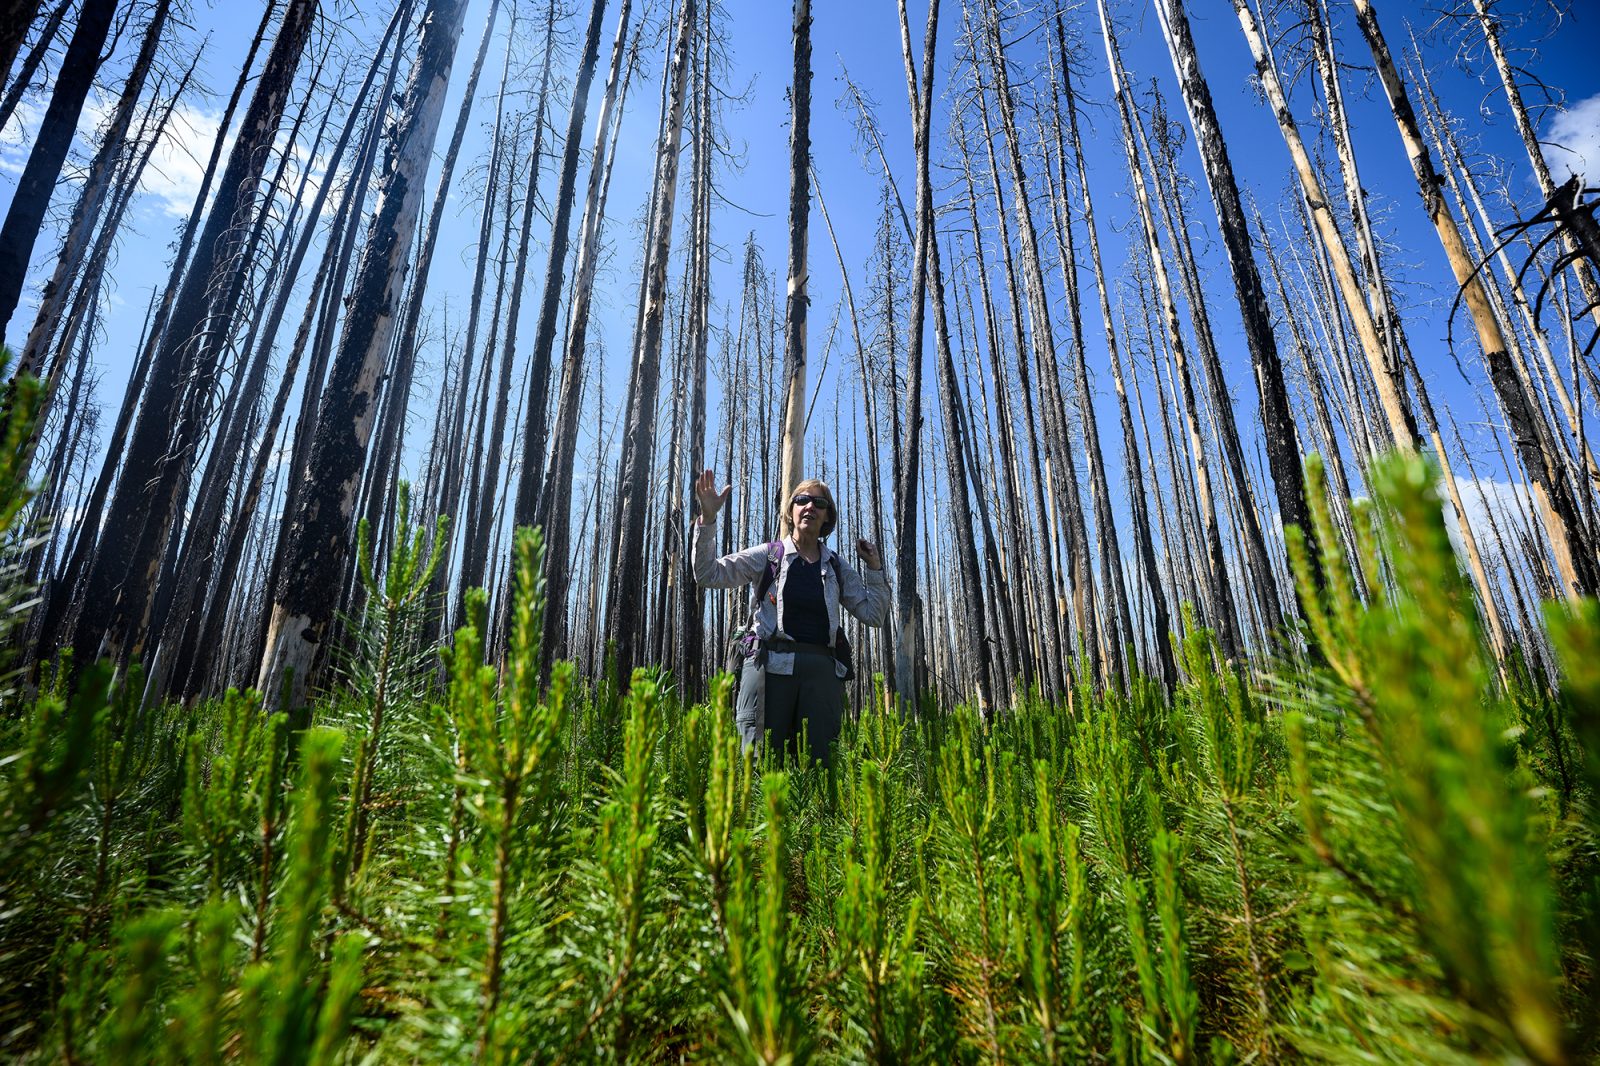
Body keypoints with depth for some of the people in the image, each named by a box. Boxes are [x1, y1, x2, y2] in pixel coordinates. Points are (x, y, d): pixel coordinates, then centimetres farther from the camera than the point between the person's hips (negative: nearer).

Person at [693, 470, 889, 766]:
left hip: (821, 669, 3)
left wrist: (874, 568, 8)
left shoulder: (837, 567, 16)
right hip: (771, 665, -2)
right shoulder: (767, 555, 8)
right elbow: (708, 574, 1)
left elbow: (874, 614, 16)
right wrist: (708, 517, -9)